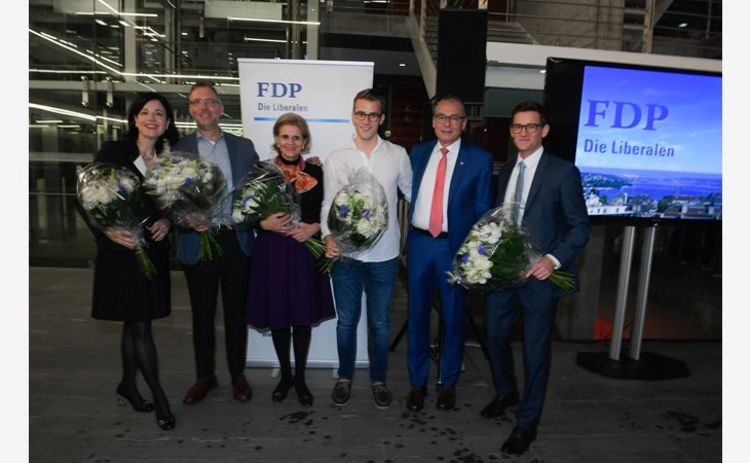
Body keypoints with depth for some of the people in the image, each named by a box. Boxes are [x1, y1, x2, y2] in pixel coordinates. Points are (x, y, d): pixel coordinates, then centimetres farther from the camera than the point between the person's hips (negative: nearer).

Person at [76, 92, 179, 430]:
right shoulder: (113, 152, -5)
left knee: (134, 323, 15)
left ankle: (128, 386, 31)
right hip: (121, 250, -4)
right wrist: (107, 231, -19)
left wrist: (168, 221, -7)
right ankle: (158, 397, 9)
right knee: (140, 325, -3)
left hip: (153, 250, 4)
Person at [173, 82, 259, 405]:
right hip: (198, 242, 0)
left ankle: (238, 375, 28)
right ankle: (205, 376, 30)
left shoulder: (244, 147, 7)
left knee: (236, 313, 11)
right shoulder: (178, 149, 4)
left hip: (236, 240, 1)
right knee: (202, 315, 12)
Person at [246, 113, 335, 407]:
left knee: (303, 316, 7)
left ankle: (300, 378, 25)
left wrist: (314, 228, -12)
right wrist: (265, 224, -15)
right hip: (272, 252, 0)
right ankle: (285, 375, 29)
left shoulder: (315, 173, 2)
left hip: (305, 252, 0)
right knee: (277, 316, 9)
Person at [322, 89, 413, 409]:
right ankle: (345, 377, 36)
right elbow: (329, 204, 1)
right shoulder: (336, 159, 0)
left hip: (384, 255, 0)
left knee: (380, 323, 14)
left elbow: (412, 194, 9)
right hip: (345, 254, 1)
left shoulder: (398, 155, -2)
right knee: (346, 321, 15)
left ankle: (378, 379, 34)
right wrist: (328, 236, -15)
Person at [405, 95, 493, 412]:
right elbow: (411, 196, 8)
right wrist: (408, 240, 3)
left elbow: (483, 210, -2)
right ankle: (417, 382, 30)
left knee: (453, 318, 12)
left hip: (456, 246, -2)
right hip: (419, 243, 3)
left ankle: (448, 383, 32)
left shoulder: (479, 159, -4)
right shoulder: (418, 153, 6)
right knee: (416, 316, 11)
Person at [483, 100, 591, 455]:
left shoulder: (563, 172, -8)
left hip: (538, 275, -6)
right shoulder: (506, 171, 11)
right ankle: (505, 392, 45)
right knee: (495, 336, 18)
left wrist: (553, 260, -21)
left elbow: (581, 227, -9)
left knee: (535, 350, 6)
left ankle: (526, 423, 25)